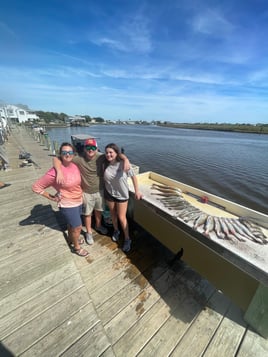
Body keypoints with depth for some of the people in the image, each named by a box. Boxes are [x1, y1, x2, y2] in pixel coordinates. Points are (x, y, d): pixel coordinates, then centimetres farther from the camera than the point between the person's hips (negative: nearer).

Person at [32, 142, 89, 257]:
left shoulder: (75, 166, -8)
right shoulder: (55, 171, -26)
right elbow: (36, 186, -16)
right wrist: (51, 197, -13)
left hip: (79, 201, 6)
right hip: (68, 204, -6)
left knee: (71, 223, 28)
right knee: (77, 227, 8)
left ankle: (71, 238, 55)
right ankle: (77, 247, 35)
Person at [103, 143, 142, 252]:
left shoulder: (123, 164, -21)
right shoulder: (105, 164, -12)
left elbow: (133, 177, -11)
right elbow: (103, 178, 3)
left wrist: (137, 191, -8)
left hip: (122, 194, -3)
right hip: (109, 193, 3)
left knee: (122, 218, 5)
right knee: (113, 214, 21)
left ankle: (127, 239, 27)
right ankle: (116, 230, 49)